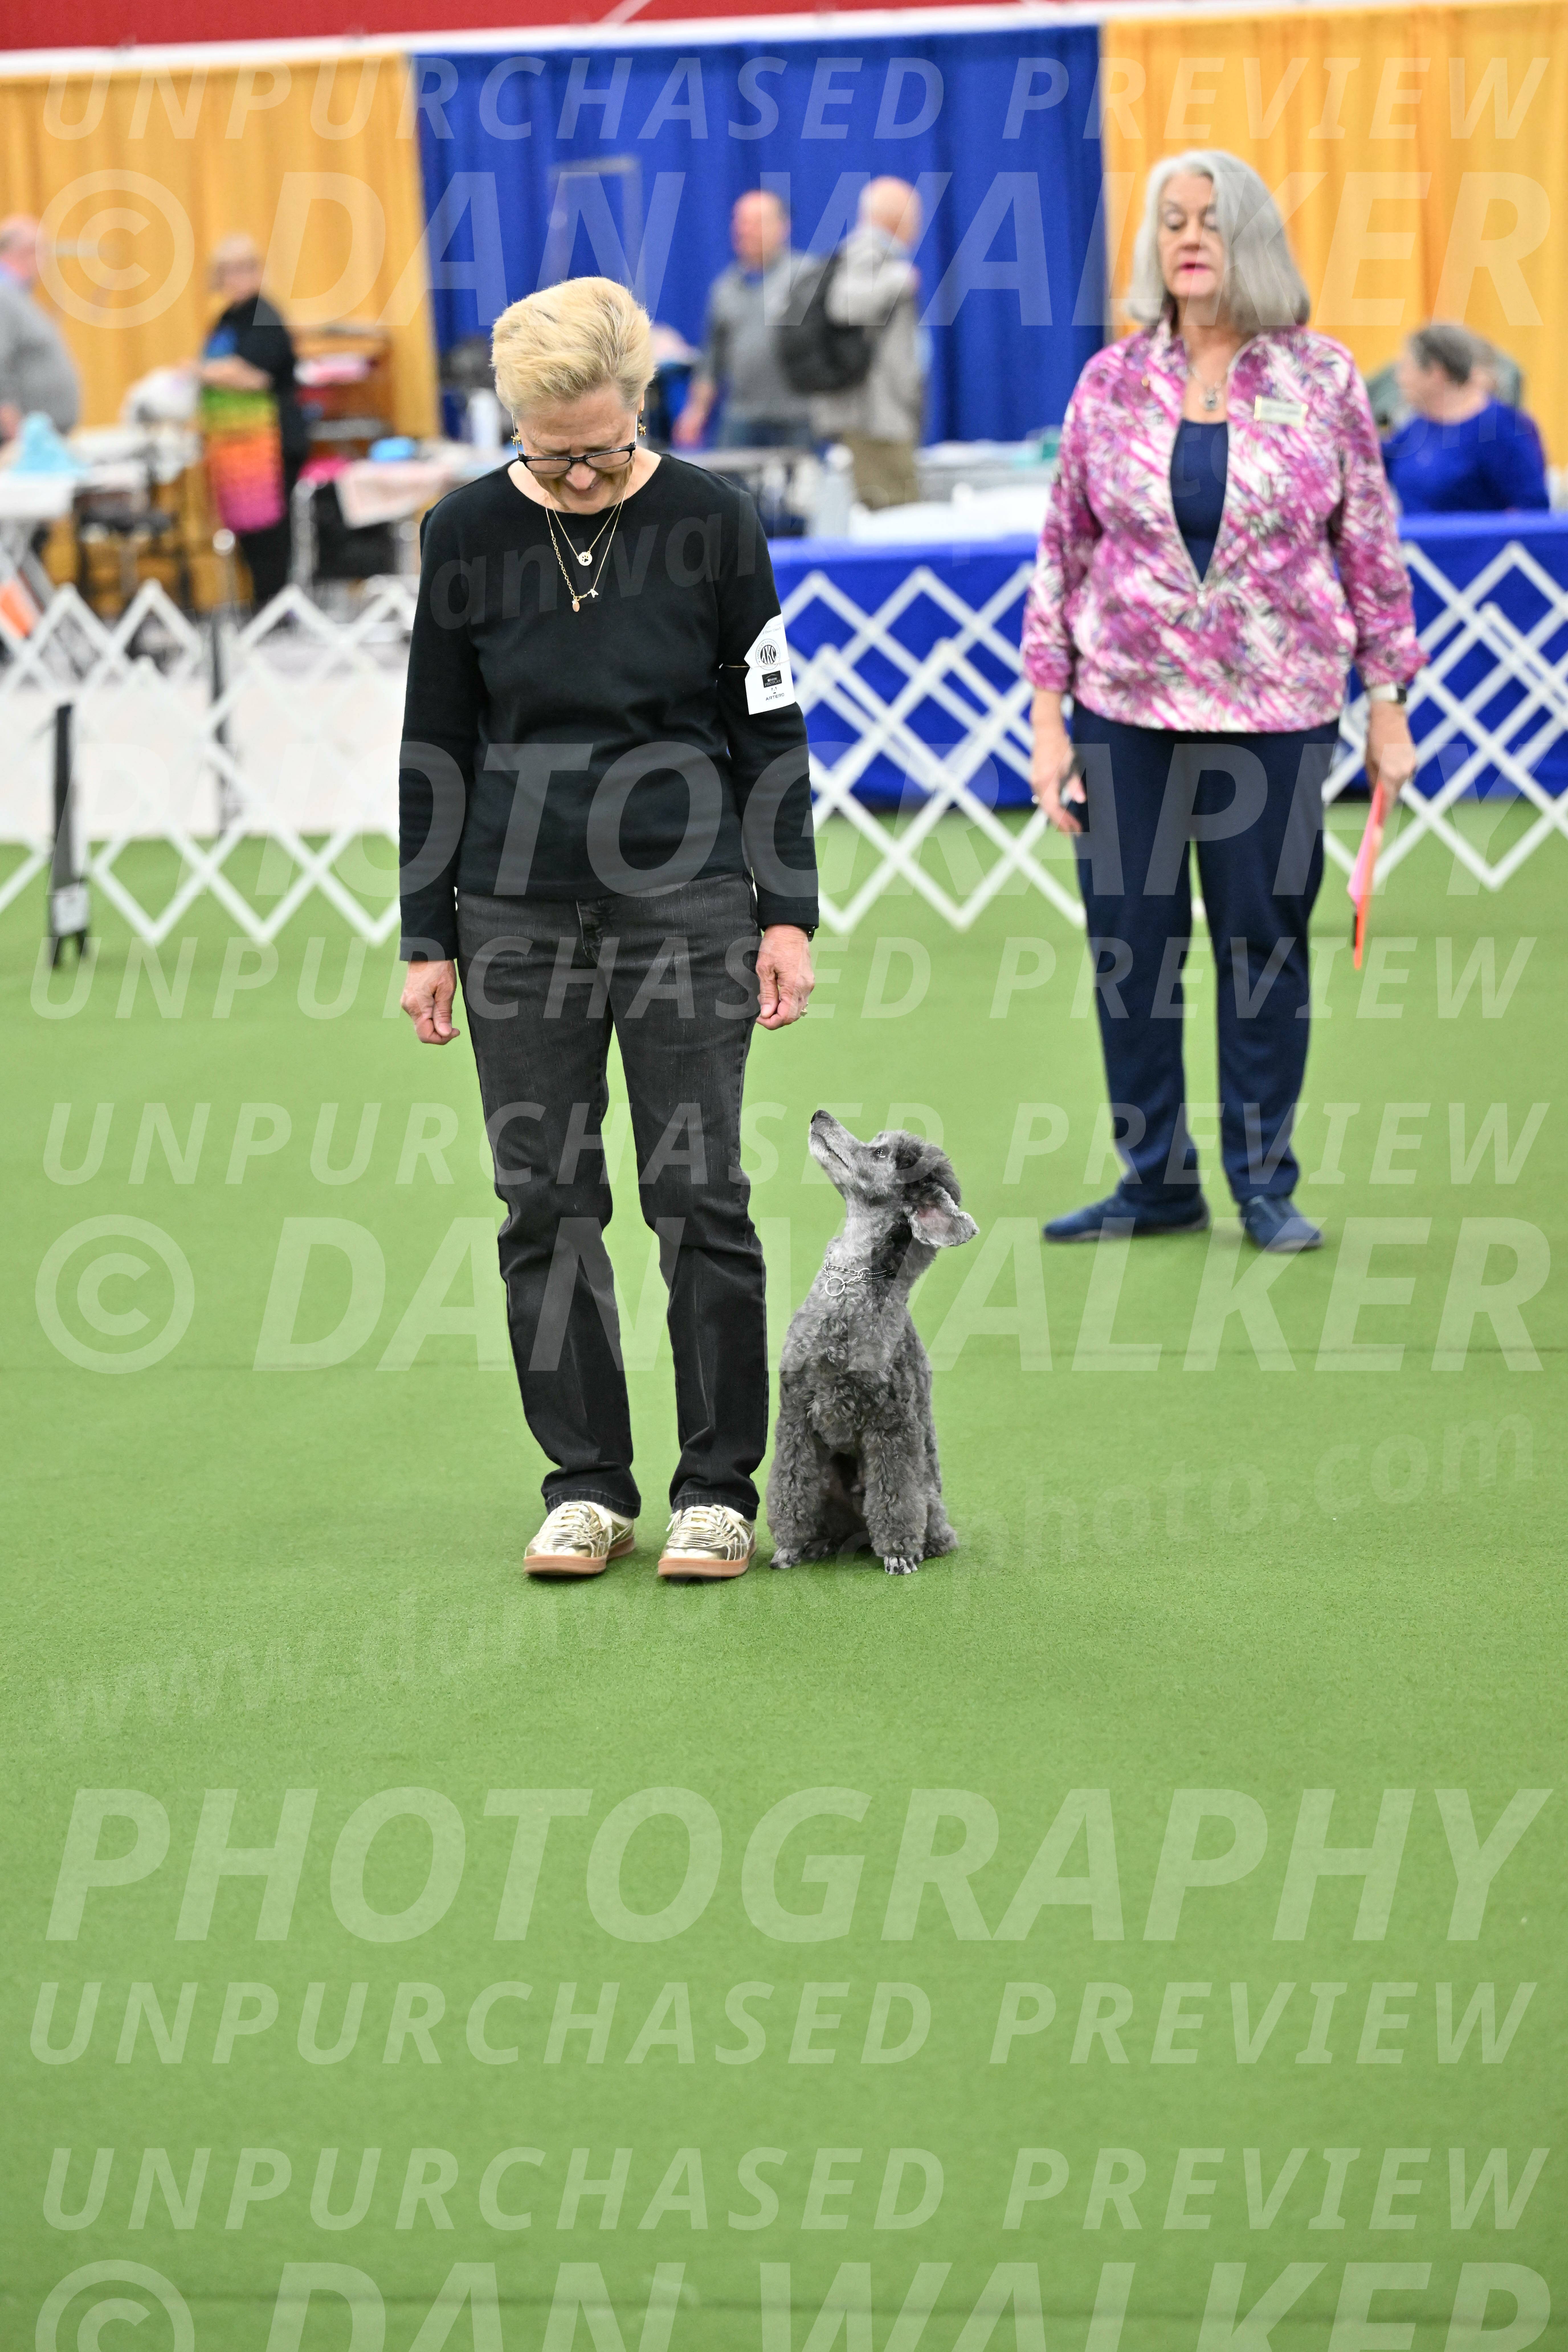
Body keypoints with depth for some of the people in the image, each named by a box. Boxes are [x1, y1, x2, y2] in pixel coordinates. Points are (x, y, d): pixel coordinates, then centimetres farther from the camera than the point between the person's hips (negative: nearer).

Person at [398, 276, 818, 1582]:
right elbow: (436, 744, 5)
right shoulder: (468, 533, -1)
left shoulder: (712, 521, -6)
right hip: (520, 906, 2)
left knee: (699, 1193, -2)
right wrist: (426, 939, 3)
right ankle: (587, 1485, 15)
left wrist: (788, 915, -4)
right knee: (546, 1199, 4)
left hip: (684, 897, -2)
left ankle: (718, 1487, 8)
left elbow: (770, 728, 0)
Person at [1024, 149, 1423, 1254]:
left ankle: (1265, 1183, 16)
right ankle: (1156, 1180, 17)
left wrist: (1389, 705, 2)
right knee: (1130, 945, 4)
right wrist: (1048, 716, 2)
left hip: (1277, 708, -1)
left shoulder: (1321, 378, 0)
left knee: (1266, 942, 4)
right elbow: (1063, 551, 6)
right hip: (1127, 707, 2)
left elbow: (1372, 547, 4)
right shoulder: (1113, 383, 3)